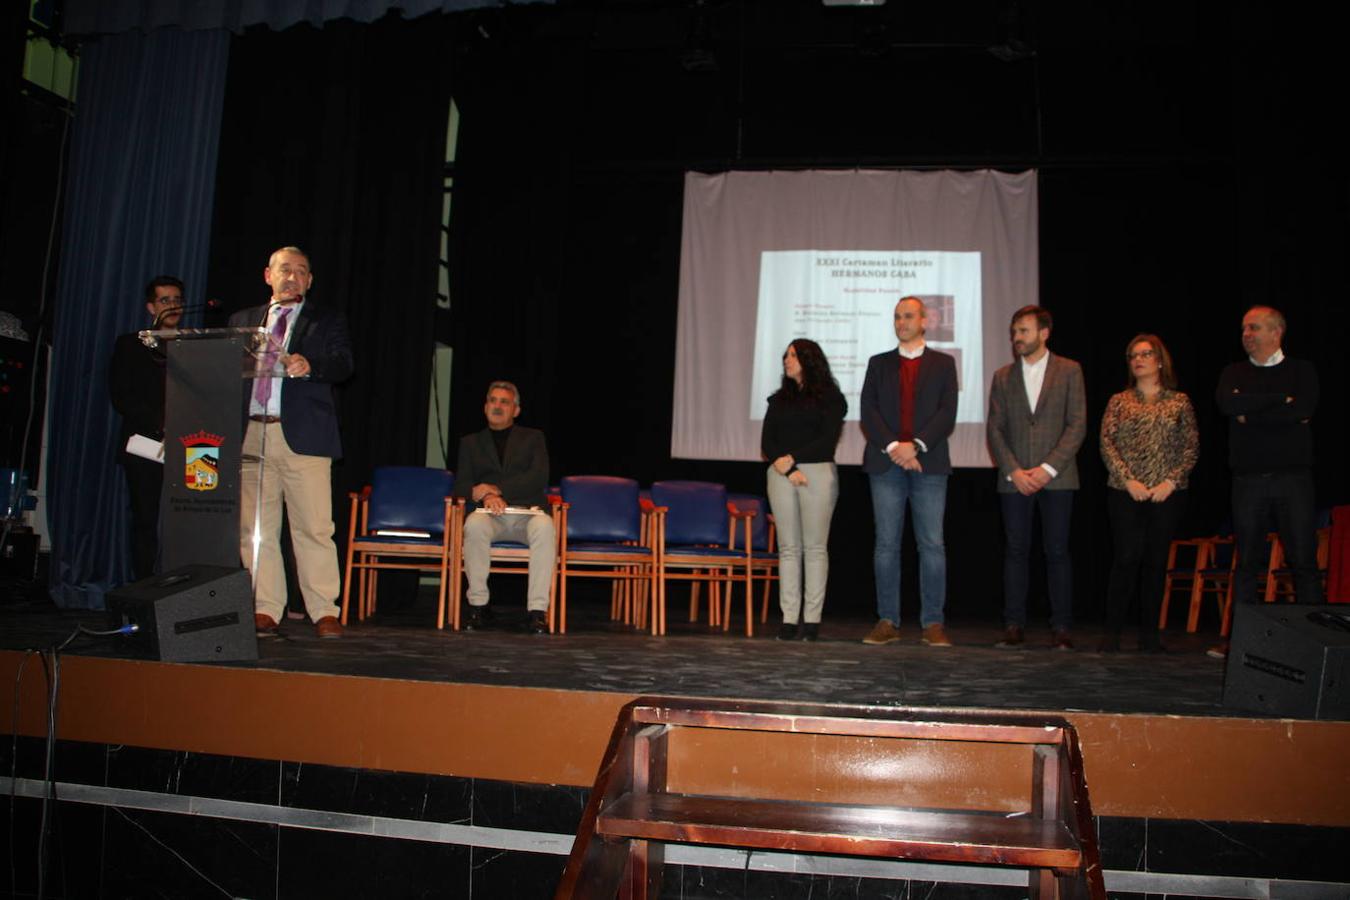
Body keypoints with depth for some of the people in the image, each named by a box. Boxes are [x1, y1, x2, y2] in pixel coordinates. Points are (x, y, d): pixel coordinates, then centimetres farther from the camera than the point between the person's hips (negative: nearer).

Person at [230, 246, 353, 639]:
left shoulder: (327, 321, 12)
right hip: (251, 434, 3)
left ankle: (324, 611, 1)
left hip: (303, 436, -3)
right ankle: (265, 610, 11)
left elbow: (343, 365, -3)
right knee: (255, 528, 3)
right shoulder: (242, 320, 21)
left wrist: (308, 365, -23)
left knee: (314, 528, -5)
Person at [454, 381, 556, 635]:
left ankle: (538, 611, -37)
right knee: (475, 523, -36)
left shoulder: (533, 437, 18)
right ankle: (478, 605, -25)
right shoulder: (470, 442, 21)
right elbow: (461, 486, 10)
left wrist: (495, 488, -9)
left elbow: (538, 477, 0)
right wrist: (486, 496, -13)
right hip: (492, 514, 1)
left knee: (544, 526, -37)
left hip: (527, 513, -1)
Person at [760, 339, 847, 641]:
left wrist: (792, 457, -12)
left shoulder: (830, 398, 5)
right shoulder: (779, 399, 17)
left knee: (814, 547, -3)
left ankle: (812, 619, -1)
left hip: (818, 472, -3)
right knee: (788, 547, 1)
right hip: (781, 474, 4)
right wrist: (787, 469, -8)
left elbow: (828, 439, -6)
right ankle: (789, 619, 1)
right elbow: (766, 442, 8)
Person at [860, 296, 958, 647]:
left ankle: (933, 624, 1)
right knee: (886, 544, 1)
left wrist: (915, 446, -13)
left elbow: (947, 414, 0)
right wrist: (893, 447, -11)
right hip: (885, 463, 1)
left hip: (929, 464, -1)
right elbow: (868, 411, 3)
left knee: (932, 545, -3)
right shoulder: (879, 364, 15)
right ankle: (888, 621, 6)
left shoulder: (943, 364, 11)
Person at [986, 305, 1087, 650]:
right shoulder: (1003, 376, 12)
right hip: (1015, 479, 2)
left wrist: (1049, 468, -12)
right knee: (1015, 551, 3)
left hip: (1056, 477, -2)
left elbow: (1077, 425, -2)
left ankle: (1061, 628, 5)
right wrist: (1014, 471, -7)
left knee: (1057, 552, -1)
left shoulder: (1069, 371, 5)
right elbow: (994, 429, 6)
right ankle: (1014, 625, 8)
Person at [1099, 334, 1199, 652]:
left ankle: (1149, 632, 11)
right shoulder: (1119, 401, 8)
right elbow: (1107, 443, 1)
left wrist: (1171, 481, -8)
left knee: (1156, 561, 3)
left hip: (1168, 493, 1)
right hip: (1125, 493, -1)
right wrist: (1128, 480, -10)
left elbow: (1192, 447, 5)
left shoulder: (1179, 402, 9)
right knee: (1127, 558, -7)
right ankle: (1112, 630, 0)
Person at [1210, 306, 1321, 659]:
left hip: (1293, 477, -2)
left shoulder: (1302, 370, 8)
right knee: (1247, 561, 4)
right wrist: (1281, 400, -7)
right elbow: (1227, 404, -9)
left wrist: (1250, 415, -7)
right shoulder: (1235, 373, 13)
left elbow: (1304, 410, -12)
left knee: (1304, 561, -3)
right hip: (1248, 480, 2)